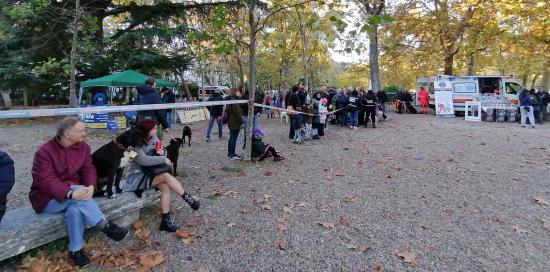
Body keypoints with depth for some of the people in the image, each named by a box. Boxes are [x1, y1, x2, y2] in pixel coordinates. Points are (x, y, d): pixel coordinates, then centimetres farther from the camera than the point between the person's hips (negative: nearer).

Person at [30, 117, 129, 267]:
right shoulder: (44, 152, -17)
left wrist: (91, 186, -29)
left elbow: (88, 169, -6)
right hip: (48, 198, -3)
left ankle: (75, 250, -17)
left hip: (74, 191, 3)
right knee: (76, 198, -36)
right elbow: (45, 181, -25)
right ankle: (106, 226, -27)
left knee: (75, 209, -32)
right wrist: (71, 193, -40)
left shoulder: (83, 146, -2)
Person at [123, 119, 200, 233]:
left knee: (166, 187, -21)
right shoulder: (136, 144, -19)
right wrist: (163, 159, -24)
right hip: (138, 178, -7)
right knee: (166, 176, -27)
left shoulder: (154, 139, 3)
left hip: (150, 173, 7)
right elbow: (144, 160, -32)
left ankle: (165, 221, -17)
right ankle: (190, 200, -15)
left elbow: (160, 153, 13)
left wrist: (162, 152, -12)